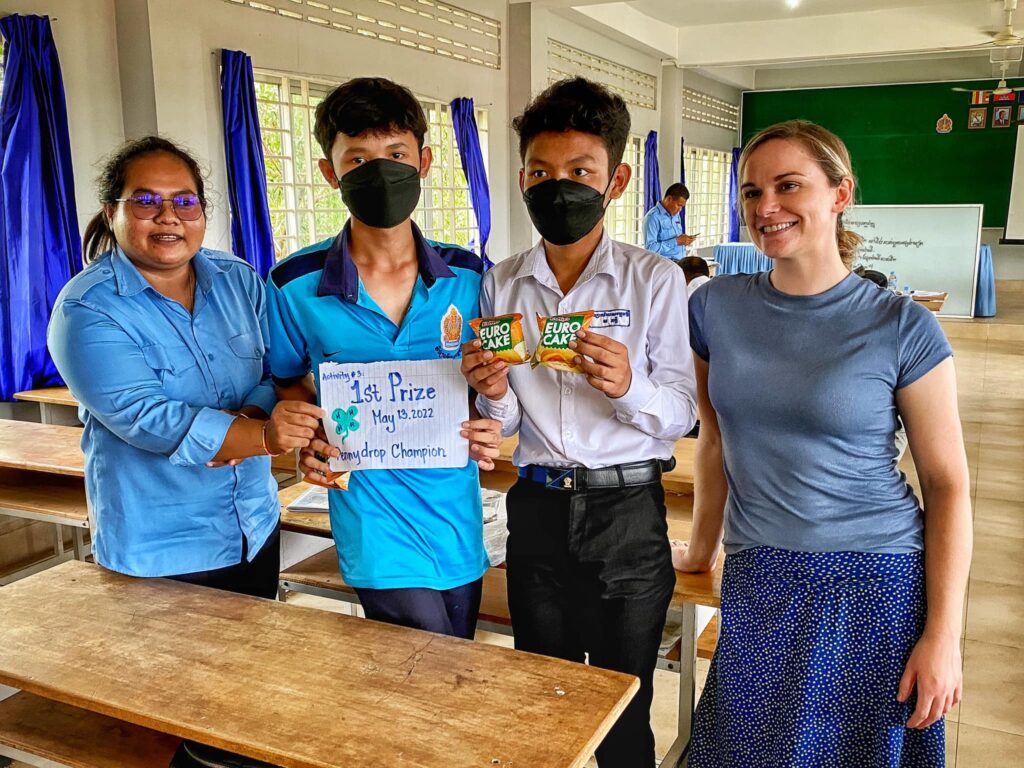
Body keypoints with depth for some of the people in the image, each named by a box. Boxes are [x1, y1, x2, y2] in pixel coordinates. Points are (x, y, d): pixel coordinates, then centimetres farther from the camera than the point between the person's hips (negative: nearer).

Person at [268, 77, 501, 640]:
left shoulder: (467, 277, 0)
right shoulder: (296, 287, -6)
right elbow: (290, 387, 8)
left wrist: (488, 429, -10)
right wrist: (308, 445, -11)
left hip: (459, 515, 4)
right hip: (375, 521, -3)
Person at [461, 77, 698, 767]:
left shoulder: (655, 280, -6)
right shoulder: (502, 284, 3)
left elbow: (680, 417, -7)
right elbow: (507, 425, 8)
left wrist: (629, 387, -27)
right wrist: (494, 393, -15)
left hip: (627, 512, -3)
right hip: (537, 510, 3)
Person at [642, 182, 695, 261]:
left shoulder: (675, 215, 16)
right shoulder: (653, 217, -11)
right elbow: (650, 248, -20)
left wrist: (684, 241, 5)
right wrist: (676, 241, -19)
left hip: (679, 262, 8)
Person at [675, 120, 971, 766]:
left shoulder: (901, 328, -8)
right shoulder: (716, 307, 0)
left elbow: (948, 484, -6)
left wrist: (943, 635, -9)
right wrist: (701, 550, 16)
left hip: (877, 585, -2)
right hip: (759, 588, 3)